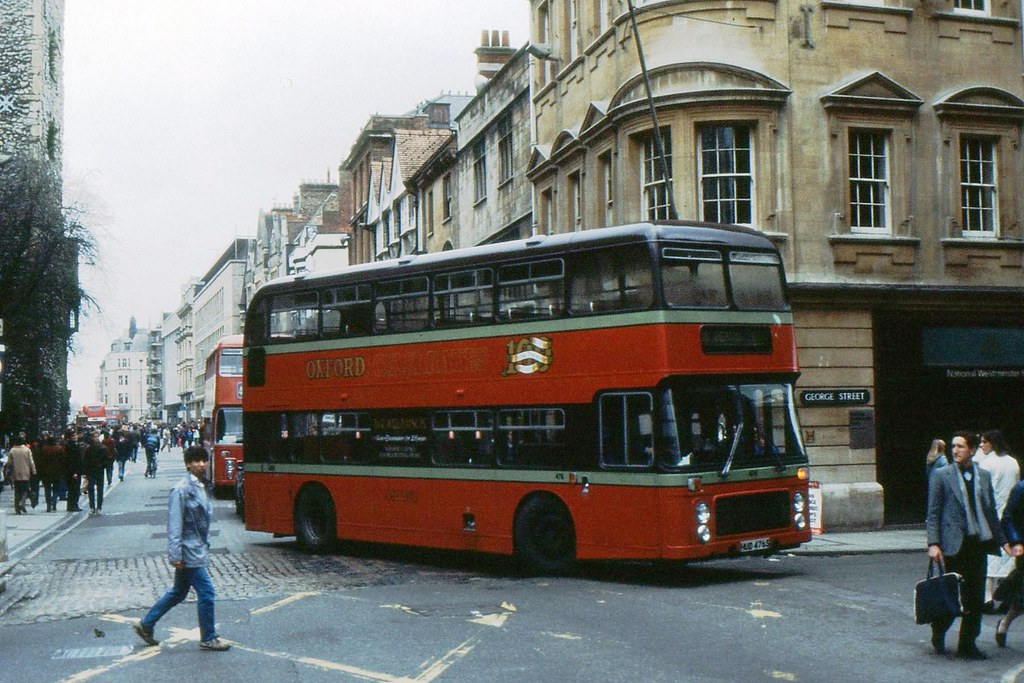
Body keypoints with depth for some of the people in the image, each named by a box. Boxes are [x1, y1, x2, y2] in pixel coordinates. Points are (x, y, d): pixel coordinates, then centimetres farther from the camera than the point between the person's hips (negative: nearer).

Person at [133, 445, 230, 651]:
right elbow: (174, 525, -17)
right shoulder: (181, 490, -16)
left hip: (199, 548, 9)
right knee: (206, 591, -4)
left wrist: (206, 545, 20)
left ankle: (146, 624, 31)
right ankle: (208, 638, 8)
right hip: (188, 550, -9)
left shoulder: (205, 487, 10)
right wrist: (176, 555, -20)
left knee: (179, 592, 19)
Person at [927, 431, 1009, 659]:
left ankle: (967, 644, 15)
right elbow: (933, 513, -4)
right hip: (954, 544, -4)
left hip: (978, 544, 4)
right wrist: (933, 544, -12)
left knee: (976, 597, 5)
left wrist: (1002, 541, 12)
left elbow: (991, 512, 16)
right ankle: (938, 632, 24)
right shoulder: (941, 475, -1)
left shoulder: (984, 475, 11)